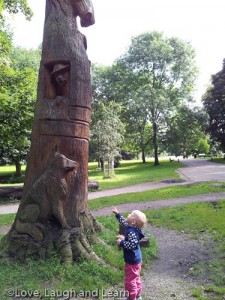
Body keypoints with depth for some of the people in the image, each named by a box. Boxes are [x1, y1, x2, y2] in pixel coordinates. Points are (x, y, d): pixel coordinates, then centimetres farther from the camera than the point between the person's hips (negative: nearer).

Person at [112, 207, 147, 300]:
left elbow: (132, 244, -40)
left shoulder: (131, 232, -30)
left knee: (130, 281, 6)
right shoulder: (131, 228, 0)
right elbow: (124, 223, 20)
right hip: (136, 259, 10)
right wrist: (117, 214, 25)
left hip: (132, 261, -10)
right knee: (136, 278, 24)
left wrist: (121, 243, -28)